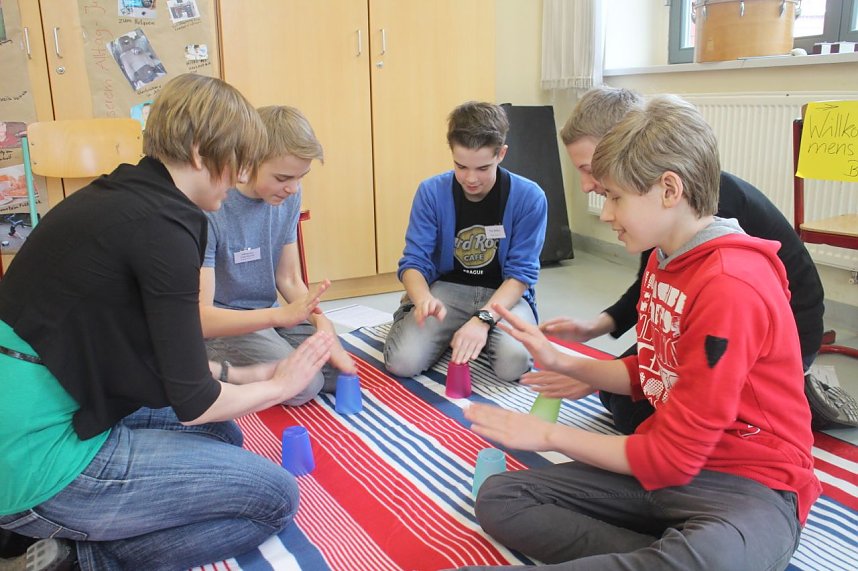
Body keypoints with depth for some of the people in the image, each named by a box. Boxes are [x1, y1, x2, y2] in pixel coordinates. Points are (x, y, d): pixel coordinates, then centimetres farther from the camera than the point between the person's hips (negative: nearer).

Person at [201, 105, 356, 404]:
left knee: (343, 370, -6)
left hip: (269, 315, 7)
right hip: (221, 326, -6)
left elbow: (289, 279, 3)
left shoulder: (289, 196, -4)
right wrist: (282, 315, -39)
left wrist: (321, 321, -16)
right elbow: (200, 317, -26)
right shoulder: (210, 209, -24)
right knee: (303, 384, -25)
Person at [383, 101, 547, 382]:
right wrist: (423, 298, -33)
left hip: (504, 294, 0)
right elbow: (414, 261, -9)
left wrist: (483, 318, -28)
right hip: (447, 288, 1)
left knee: (513, 363, -30)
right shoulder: (431, 192, -9)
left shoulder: (529, 198, -13)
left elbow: (521, 272, -13)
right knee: (403, 362, -22)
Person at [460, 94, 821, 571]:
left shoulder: (731, 286, -23)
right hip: (669, 459, 9)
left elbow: (674, 457, -20)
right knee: (499, 498, -6)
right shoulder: (664, 259, 6)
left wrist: (548, 435, -10)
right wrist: (560, 362, 1)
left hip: (750, 483, -8)